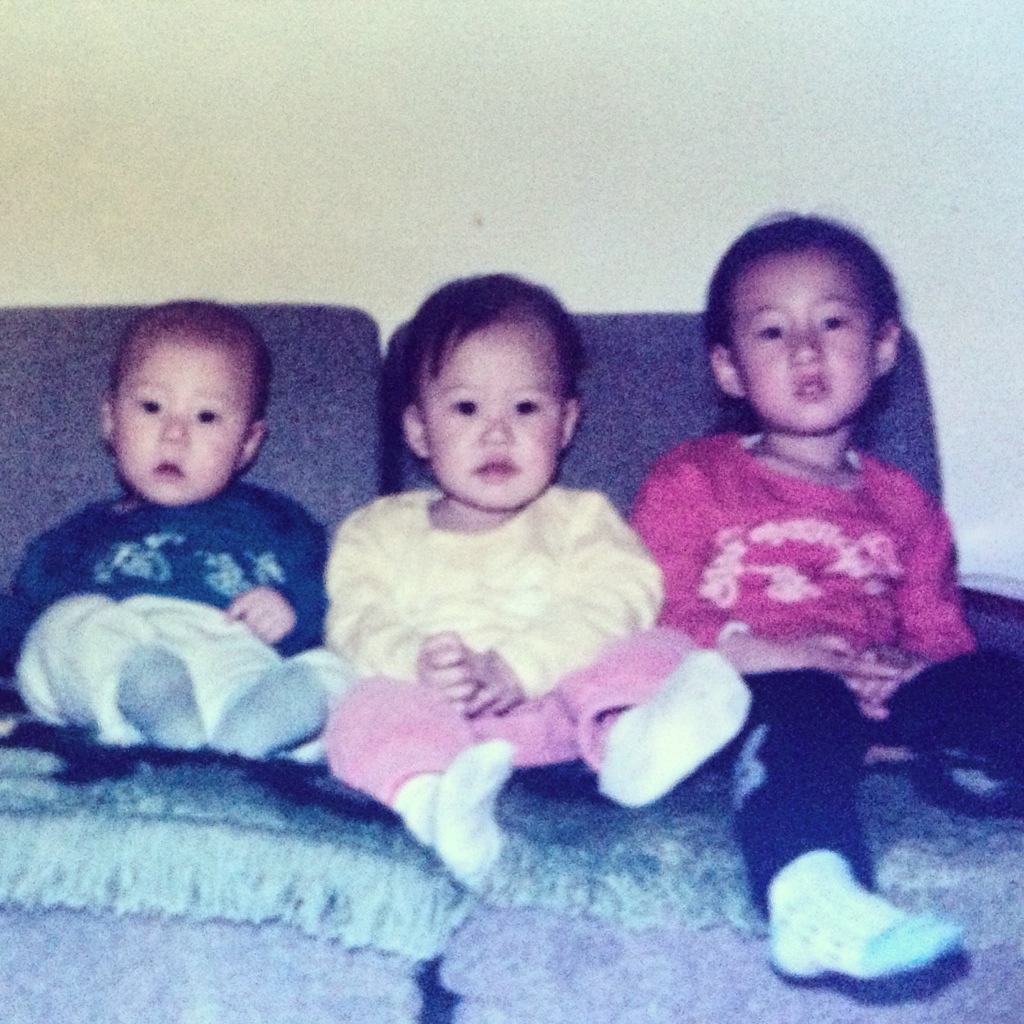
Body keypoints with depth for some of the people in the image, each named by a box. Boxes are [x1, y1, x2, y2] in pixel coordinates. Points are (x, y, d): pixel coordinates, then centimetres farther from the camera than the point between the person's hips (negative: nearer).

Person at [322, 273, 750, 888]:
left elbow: (615, 602, -5)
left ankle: (632, 741, -58)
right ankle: (436, 798, -60)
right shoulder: (379, 531, 18)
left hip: (560, 705, 0)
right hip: (432, 710, 0)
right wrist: (417, 661, -23)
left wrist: (517, 666, -22)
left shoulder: (582, 520, 15)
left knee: (656, 654, -24)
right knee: (370, 709, -29)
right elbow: (359, 623, 2)